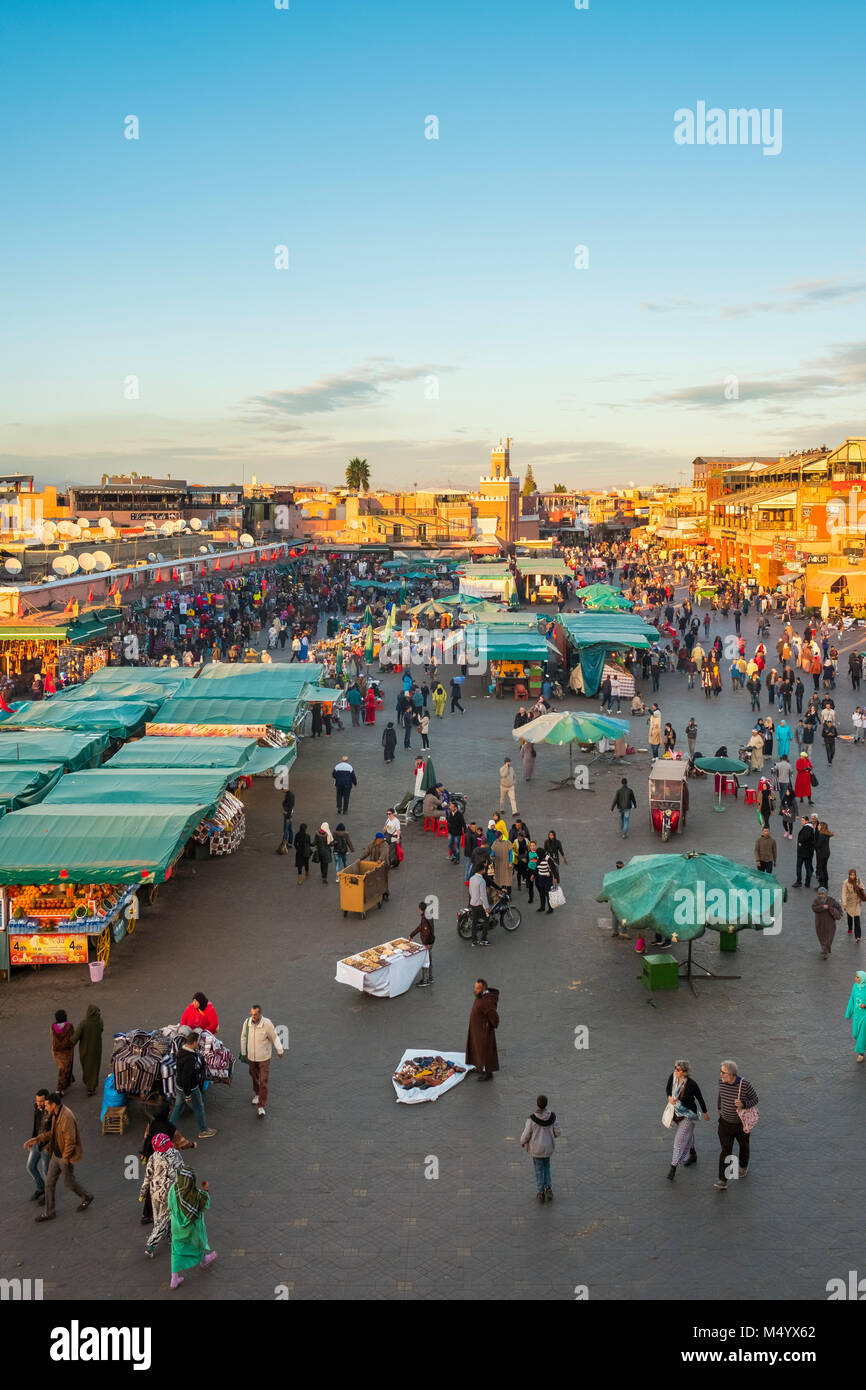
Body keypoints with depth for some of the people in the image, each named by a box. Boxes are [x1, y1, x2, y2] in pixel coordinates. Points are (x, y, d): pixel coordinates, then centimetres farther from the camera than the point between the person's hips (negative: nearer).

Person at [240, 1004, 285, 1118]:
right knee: (254, 1077, 23)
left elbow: (274, 1037, -9)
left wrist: (279, 1050, -4)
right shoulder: (247, 1022, -13)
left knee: (263, 1082, -5)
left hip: (264, 1058, -4)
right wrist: (243, 1052, 11)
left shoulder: (267, 1024, -23)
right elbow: (243, 1037, 3)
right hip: (252, 1057, 4)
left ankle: (262, 1106, 3)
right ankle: (257, 1094, 51)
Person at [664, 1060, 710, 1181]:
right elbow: (668, 1089, 4)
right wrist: (669, 1097, -18)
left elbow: (700, 1098, -10)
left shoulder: (692, 1084, -27)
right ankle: (693, 1155, 50)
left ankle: (673, 1167, -1)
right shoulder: (672, 1076, -15)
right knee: (687, 1135, 26)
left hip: (688, 1114, -6)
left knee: (680, 1139, -7)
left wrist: (705, 1113, 3)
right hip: (676, 1111, 6)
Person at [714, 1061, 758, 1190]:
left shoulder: (745, 1084, -26)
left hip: (741, 1123, -1)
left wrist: (743, 1104, -31)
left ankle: (743, 1166, 51)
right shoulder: (721, 1081, -13)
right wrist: (719, 1108, 21)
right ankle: (722, 1181, -4)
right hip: (725, 1122, 2)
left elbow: (755, 1099, -13)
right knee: (726, 1150, -4)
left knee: (743, 1145, 23)